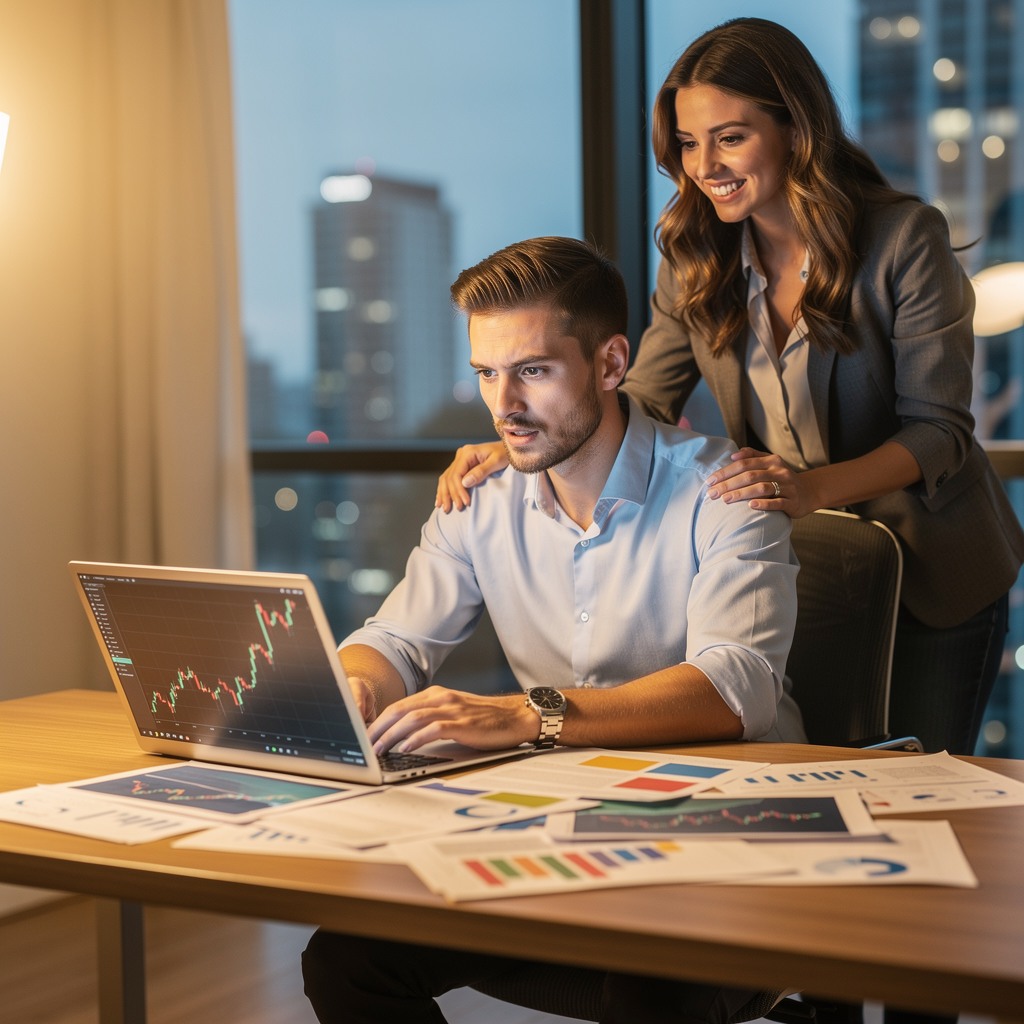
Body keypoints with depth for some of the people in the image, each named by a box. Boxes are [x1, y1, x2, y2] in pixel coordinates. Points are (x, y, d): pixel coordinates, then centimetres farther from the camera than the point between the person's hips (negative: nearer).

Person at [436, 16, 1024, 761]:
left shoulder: (904, 238, -17)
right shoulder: (698, 257, -3)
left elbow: (938, 431, -19)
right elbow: (641, 404, -2)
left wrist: (813, 487, -38)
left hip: (930, 578, -3)